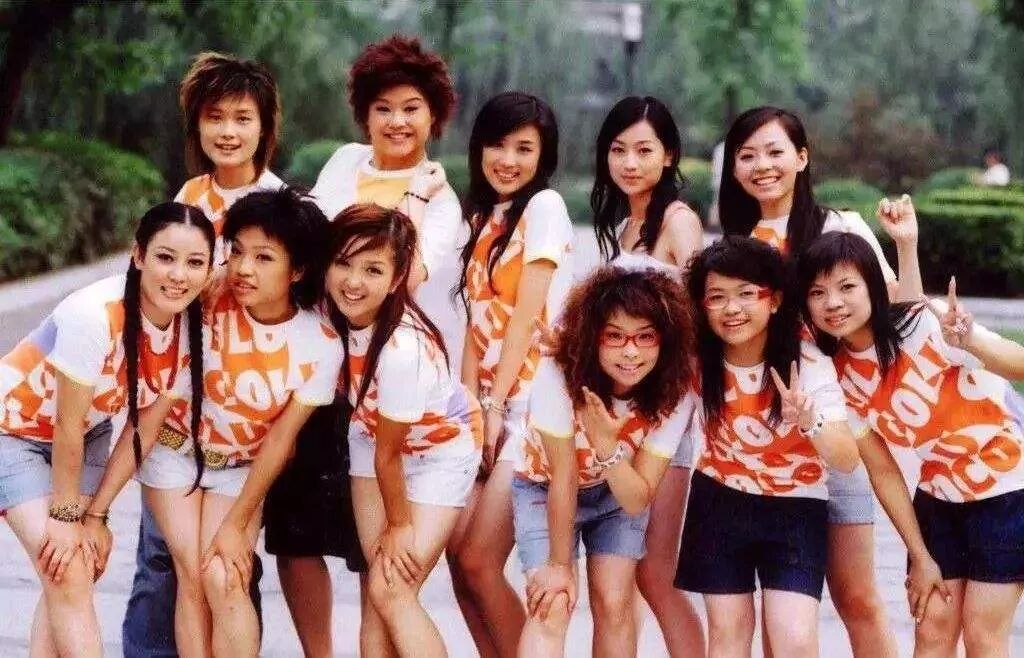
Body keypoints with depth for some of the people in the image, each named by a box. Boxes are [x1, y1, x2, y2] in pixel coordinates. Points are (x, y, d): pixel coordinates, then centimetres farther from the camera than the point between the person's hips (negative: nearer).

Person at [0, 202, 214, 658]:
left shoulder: (191, 325, -16)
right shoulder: (95, 315, -35)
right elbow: (66, 425, -25)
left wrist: (96, 513, -8)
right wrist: (65, 514, -15)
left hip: (88, 431, 6)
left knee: (72, 576, 0)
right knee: (68, 573, -15)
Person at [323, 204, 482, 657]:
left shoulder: (403, 349, -37)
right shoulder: (329, 312, -22)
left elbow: (389, 453, -21)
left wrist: (400, 523, -8)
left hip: (439, 446, -6)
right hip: (372, 434, 6)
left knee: (391, 590, -12)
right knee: (376, 589, 1)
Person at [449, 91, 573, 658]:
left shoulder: (544, 207, -7)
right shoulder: (482, 216, 16)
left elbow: (525, 316, -12)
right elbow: (478, 319, 9)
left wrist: (495, 406, -13)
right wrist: (470, 403, -4)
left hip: (528, 402, -8)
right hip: (488, 402, 8)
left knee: (479, 561, -10)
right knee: (459, 556, 3)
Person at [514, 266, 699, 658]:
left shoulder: (675, 394, -27)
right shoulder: (559, 377, -35)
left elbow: (637, 502, -26)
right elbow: (563, 480, -26)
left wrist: (607, 445, -43)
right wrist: (559, 563, -17)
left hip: (619, 494, 2)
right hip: (545, 490, -2)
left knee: (613, 605, -7)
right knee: (551, 608, -16)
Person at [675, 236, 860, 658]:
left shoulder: (809, 364, -19)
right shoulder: (697, 362, -12)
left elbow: (848, 461, -26)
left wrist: (810, 421, -43)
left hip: (794, 511, -2)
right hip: (719, 504, 2)